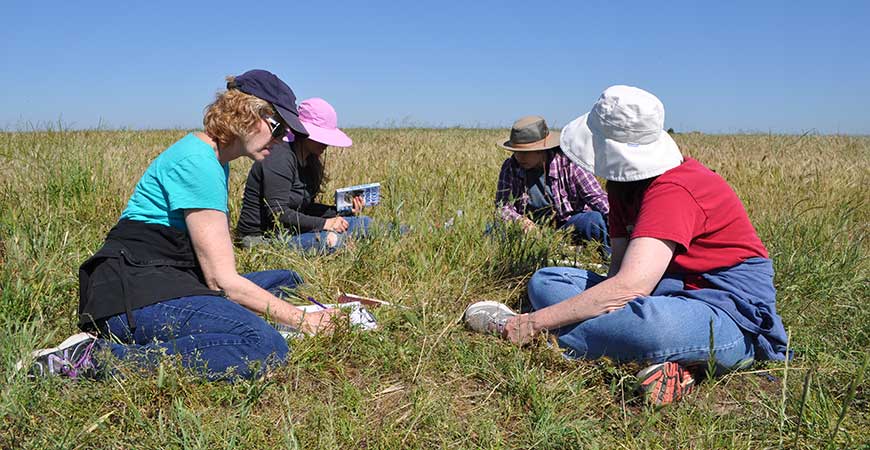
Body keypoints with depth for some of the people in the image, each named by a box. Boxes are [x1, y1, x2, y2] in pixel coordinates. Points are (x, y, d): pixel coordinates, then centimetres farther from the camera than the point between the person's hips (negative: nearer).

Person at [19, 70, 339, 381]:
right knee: (265, 347, -30)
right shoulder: (198, 163, -15)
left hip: (169, 281, 11)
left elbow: (216, 265, 13)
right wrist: (300, 320, -12)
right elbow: (222, 280, -17)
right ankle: (98, 356, -18)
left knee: (286, 282, 12)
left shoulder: (214, 160, 17)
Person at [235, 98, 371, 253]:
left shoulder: (309, 160, 10)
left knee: (365, 223, -2)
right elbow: (277, 213, -25)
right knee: (333, 239, -32)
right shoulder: (280, 158, -19)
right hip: (262, 238, -9)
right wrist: (324, 223, -24)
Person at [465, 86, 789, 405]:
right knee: (545, 281, -1)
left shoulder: (673, 189, -22)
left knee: (650, 321, -44)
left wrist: (536, 322, -29)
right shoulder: (625, 183, 8)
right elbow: (620, 263, 1)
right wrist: (608, 304, -22)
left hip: (731, 312, -9)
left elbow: (629, 286, -32)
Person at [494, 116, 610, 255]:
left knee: (594, 220, -33)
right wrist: (519, 220, -27)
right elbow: (502, 206, -4)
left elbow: (596, 197, -12)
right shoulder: (510, 167, -4)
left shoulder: (567, 164, -11)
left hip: (567, 225, -2)